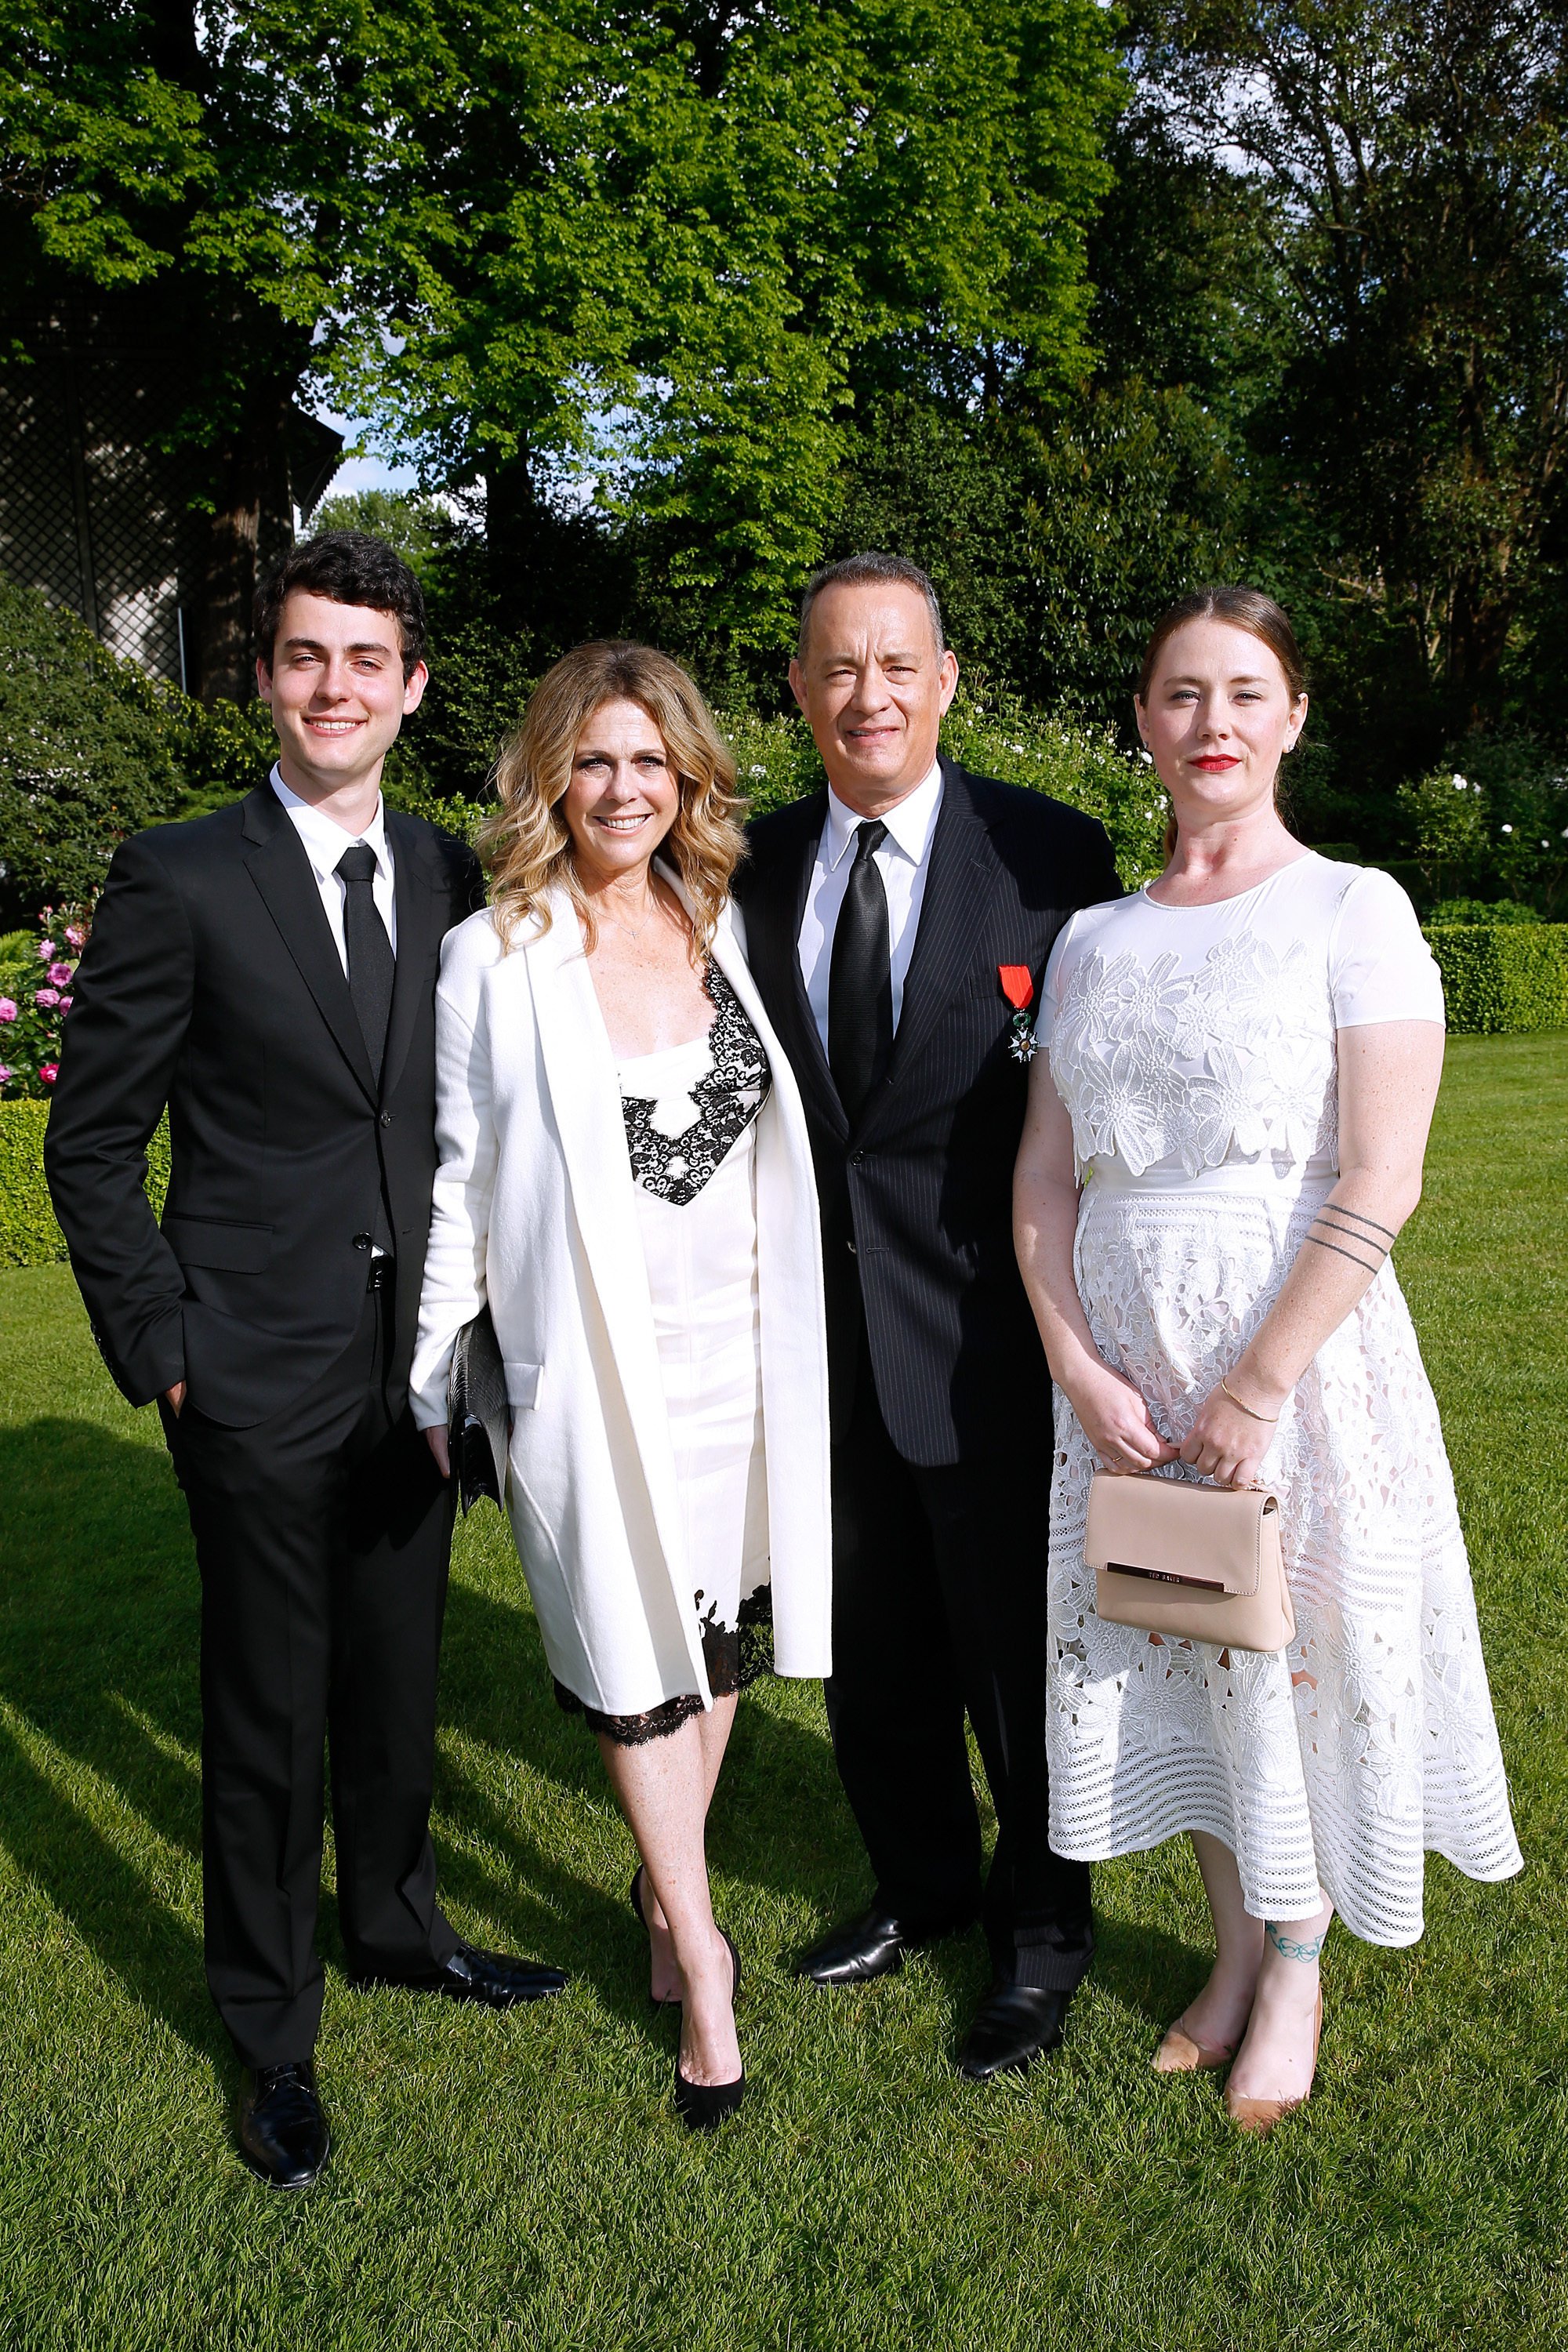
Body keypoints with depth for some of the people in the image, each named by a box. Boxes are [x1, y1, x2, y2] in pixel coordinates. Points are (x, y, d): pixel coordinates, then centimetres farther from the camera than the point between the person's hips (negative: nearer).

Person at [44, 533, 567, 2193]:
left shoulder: (453, 879, 4)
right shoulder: (178, 880, -9)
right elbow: (93, 1144, -6)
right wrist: (158, 1344, -8)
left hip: (419, 1354, 4)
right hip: (261, 1371, -4)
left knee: (399, 1670, 19)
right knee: (269, 1707, 8)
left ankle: (393, 1919, 43)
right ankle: (272, 2038, 28)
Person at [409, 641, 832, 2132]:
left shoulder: (721, 930, 5)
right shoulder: (497, 955, -6)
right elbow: (461, 1182, -2)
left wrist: (789, 1337, 12)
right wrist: (435, 1382, 0)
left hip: (734, 1352, 4)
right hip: (589, 1368, -4)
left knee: (718, 1637, 15)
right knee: (633, 1662, 6)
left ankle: (665, 1889, 39)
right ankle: (701, 1963, 23)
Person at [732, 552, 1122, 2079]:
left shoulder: (1048, 853, -7)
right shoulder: (756, 867, 5)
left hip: (981, 1333, -4)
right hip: (820, 1333, 4)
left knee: (1018, 1645, 10)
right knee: (870, 1647, 19)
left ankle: (1042, 1928, 34)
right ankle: (921, 1882, 43)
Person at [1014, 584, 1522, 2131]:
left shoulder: (1353, 909, -6)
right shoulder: (1094, 939, 8)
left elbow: (1379, 1186, -13)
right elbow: (1044, 1175, 6)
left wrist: (1258, 1390, -16)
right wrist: (1080, 1367, -6)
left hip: (1298, 1347, -4)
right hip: (1126, 1363, 4)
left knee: (1292, 1645, 7)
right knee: (1168, 1646, 13)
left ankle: (1298, 1977, 30)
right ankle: (1234, 1946, 35)